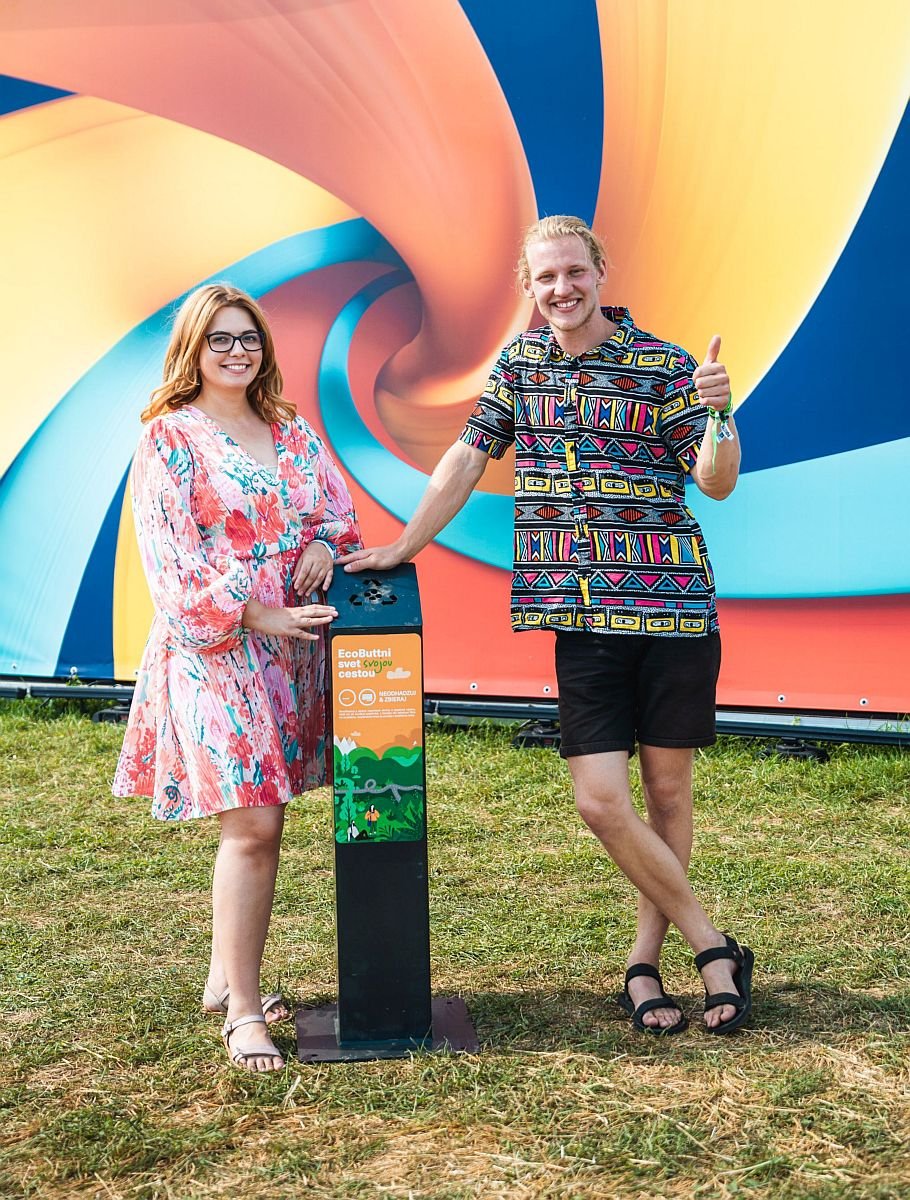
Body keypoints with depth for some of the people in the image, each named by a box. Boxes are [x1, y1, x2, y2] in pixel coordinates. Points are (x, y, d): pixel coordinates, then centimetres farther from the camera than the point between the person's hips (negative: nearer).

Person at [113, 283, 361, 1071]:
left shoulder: (291, 431, 15)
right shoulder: (169, 437, -2)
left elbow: (338, 505, 17)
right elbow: (172, 561, -9)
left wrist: (324, 541, -6)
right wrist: (260, 614, -16)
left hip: (290, 651, 6)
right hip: (214, 649, -6)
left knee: (258, 819, 9)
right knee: (252, 826, -11)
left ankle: (227, 977, 25)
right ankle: (243, 1013, -2)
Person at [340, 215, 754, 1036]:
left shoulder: (662, 365, -1)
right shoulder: (519, 363, 10)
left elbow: (717, 484, -2)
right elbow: (468, 457, 13)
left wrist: (720, 414, -21)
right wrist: (403, 546, 10)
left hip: (673, 605, -2)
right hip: (582, 615, 2)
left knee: (668, 788, 6)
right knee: (601, 800, -6)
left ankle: (645, 960, 22)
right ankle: (715, 949, 10)